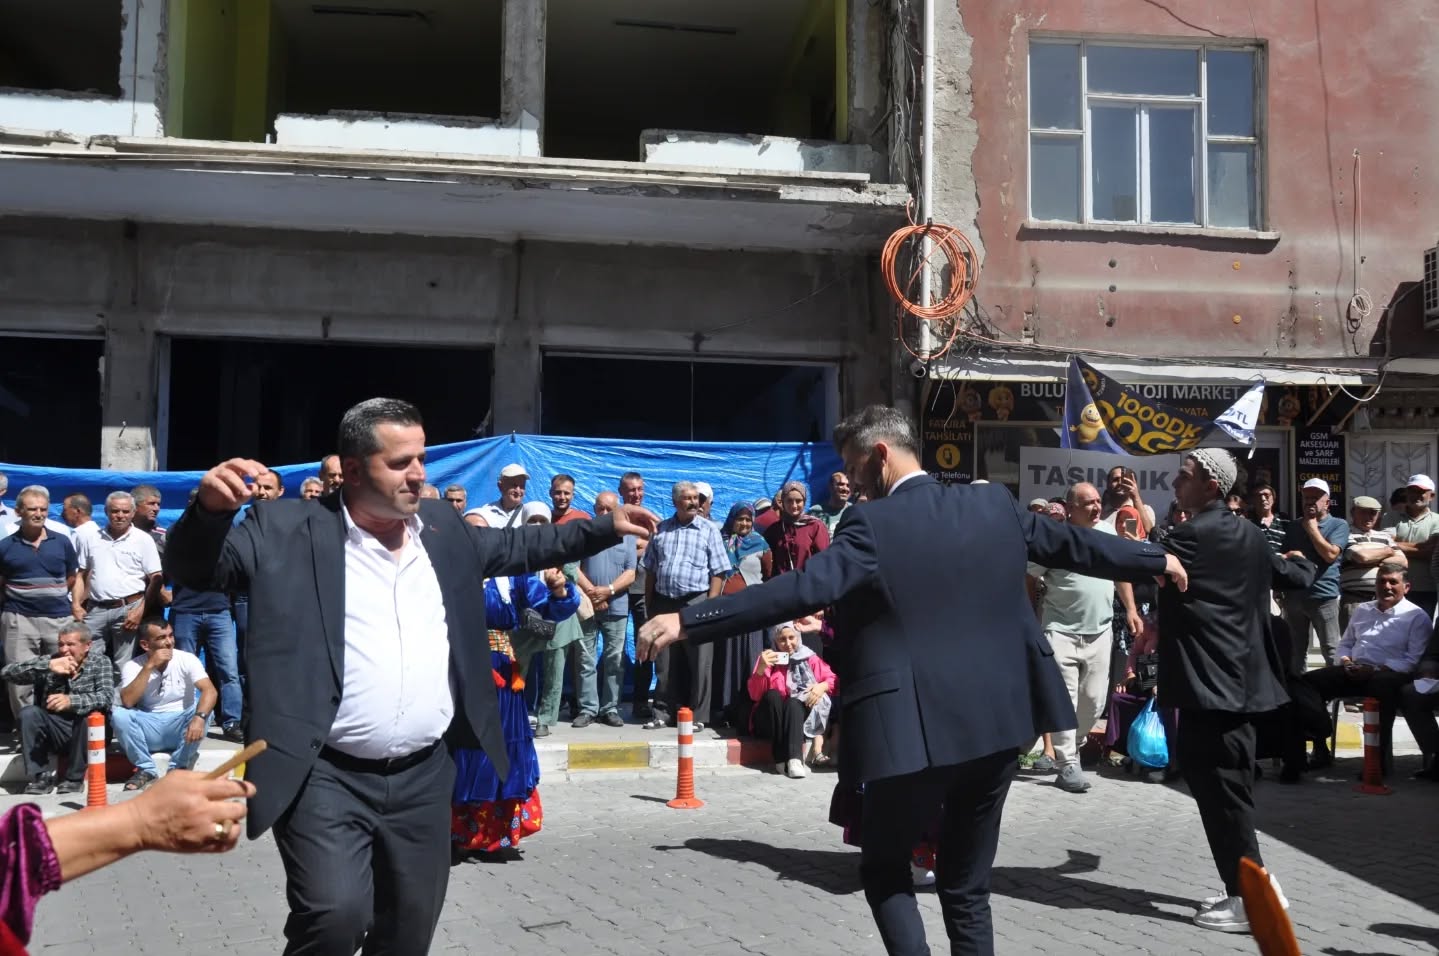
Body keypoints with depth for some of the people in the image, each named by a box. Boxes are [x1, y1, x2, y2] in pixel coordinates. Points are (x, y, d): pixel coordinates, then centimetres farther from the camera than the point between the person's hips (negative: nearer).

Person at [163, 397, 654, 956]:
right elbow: (194, 568, -10)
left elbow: (515, 547, 22)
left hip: (425, 778, 5)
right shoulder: (289, 531, -7)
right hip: (328, 780, -5)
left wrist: (606, 528, 19)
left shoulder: (442, 527, 8)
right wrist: (211, 508, -32)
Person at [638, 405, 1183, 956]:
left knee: (884, 870, 15)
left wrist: (686, 623, -24)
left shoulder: (874, 525, -12)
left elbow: (799, 591, -23)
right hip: (997, 720, 6)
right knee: (967, 886, 16)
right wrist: (1156, 560, 35)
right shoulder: (995, 504, 6)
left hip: (918, 729, -6)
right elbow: (1073, 544, 17)